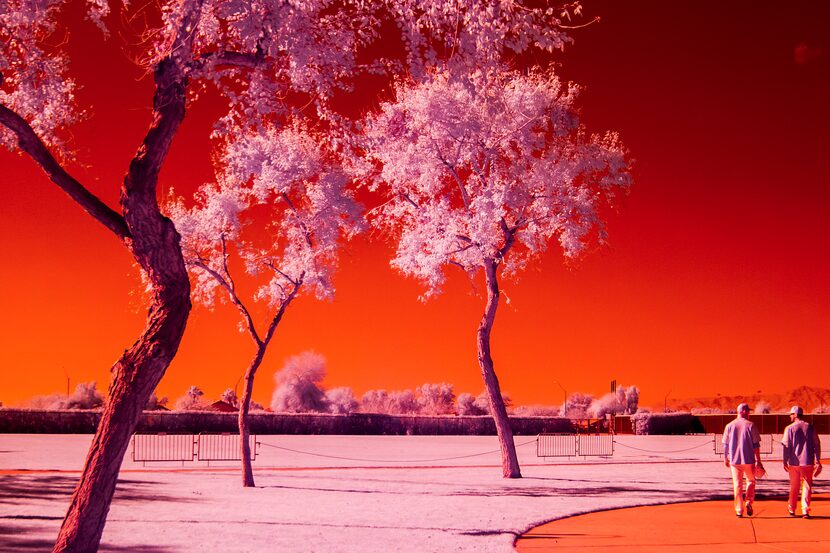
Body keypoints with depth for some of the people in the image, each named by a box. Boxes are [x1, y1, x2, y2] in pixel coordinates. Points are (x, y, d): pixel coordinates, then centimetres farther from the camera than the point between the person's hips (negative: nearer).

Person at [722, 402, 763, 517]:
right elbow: (756, 444, -6)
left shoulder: (729, 426, 2)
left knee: (737, 484, 7)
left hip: (734, 460, 2)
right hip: (749, 460, -2)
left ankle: (739, 510, 6)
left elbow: (725, 444, 6)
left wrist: (725, 458, 17)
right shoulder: (751, 425, -5)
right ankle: (748, 502, -2)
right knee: (751, 481, 17)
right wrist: (758, 460, -2)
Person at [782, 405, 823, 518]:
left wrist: (785, 462, 1)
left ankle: (792, 510, 22)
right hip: (808, 462, 1)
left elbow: (786, 446, -5)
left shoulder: (789, 428, -3)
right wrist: (818, 461, 10)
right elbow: (817, 445, 5)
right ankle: (805, 510, -7)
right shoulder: (811, 427, 4)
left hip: (794, 462, -1)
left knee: (794, 487, 13)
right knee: (807, 487, 5)